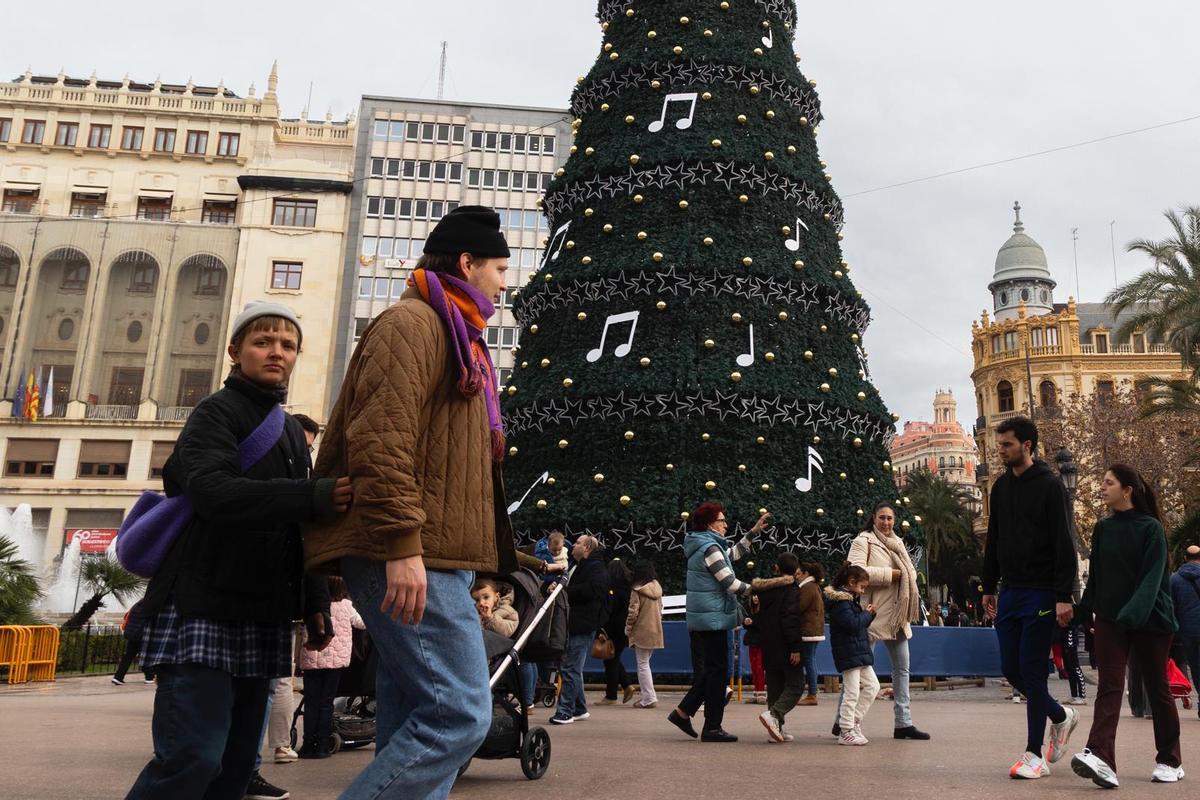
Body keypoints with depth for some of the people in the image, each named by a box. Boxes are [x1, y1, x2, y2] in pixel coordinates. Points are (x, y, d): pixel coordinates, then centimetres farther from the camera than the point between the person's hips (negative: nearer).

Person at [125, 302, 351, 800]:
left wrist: (314, 603, 12)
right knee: (194, 756, -14)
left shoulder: (292, 432, 20)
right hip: (204, 610, -7)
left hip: (261, 618, 7)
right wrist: (314, 497, -34)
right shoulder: (217, 413, -3)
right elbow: (214, 492, -23)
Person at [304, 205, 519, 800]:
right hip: (413, 560, -10)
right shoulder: (412, 322, -5)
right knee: (459, 713, -13)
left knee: (413, 723, 10)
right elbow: (380, 439, -19)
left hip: (430, 559, 10)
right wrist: (401, 545, -25)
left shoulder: (454, 338, 27)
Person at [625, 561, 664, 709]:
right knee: (645, 663, 17)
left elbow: (633, 612, -15)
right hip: (655, 632, 7)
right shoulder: (657, 589, 7)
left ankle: (649, 698, 1)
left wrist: (628, 629, -2)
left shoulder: (638, 591, -13)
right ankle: (648, 695, 17)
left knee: (643, 665, 1)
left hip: (641, 632, -7)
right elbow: (660, 609, 13)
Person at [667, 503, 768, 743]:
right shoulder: (710, 547, -16)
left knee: (711, 668, 16)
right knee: (718, 670, -2)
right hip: (713, 618, -10)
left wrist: (753, 532, 28)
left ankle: (683, 712, 17)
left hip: (700, 618, 10)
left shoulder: (703, 545, 15)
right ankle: (712, 728, 4)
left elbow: (733, 554, 30)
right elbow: (730, 583, -18)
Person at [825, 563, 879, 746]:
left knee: (872, 686, 12)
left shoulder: (852, 599, 18)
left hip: (860, 652, 10)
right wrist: (867, 614, -8)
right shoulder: (840, 601, -14)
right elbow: (853, 624, -23)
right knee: (852, 693, -6)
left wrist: (869, 614, 5)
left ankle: (854, 721, 18)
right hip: (848, 653, -10)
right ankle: (846, 732, 2)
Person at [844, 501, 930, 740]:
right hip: (873, 612, -8)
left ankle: (903, 723, 16)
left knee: (902, 668, 9)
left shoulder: (897, 543, 18)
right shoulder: (863, 540, -6)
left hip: (897, 615, 8)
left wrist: (907, 577, -1)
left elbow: (910, 571, 23)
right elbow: (856, 570, -20)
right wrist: (891, 574, -17)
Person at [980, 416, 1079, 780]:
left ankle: (1035, 755, 7)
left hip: (1041, 594, -6)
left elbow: (1063, 545, -13)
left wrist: (1064, 596, -18)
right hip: (1010, 593, 6)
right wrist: (989, 587, 16)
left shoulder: (1049, 486, -8)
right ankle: (1061, 715, 32)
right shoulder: (1000, 487, 12)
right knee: (1011, 669, 7)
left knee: (1031, 670, -4)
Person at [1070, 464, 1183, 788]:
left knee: (1158, 688, 9)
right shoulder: (1102, 529, 8)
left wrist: (1133, 613, -28)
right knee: (1109, 687, -9)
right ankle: (1101, 758, -21)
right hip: (1110, 619, 4)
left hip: (1150, 619, -3)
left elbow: (1152, 578, -16)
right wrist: (1085, 611, 12)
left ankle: (1170, 761, 24)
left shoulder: (1151, 528, -7)